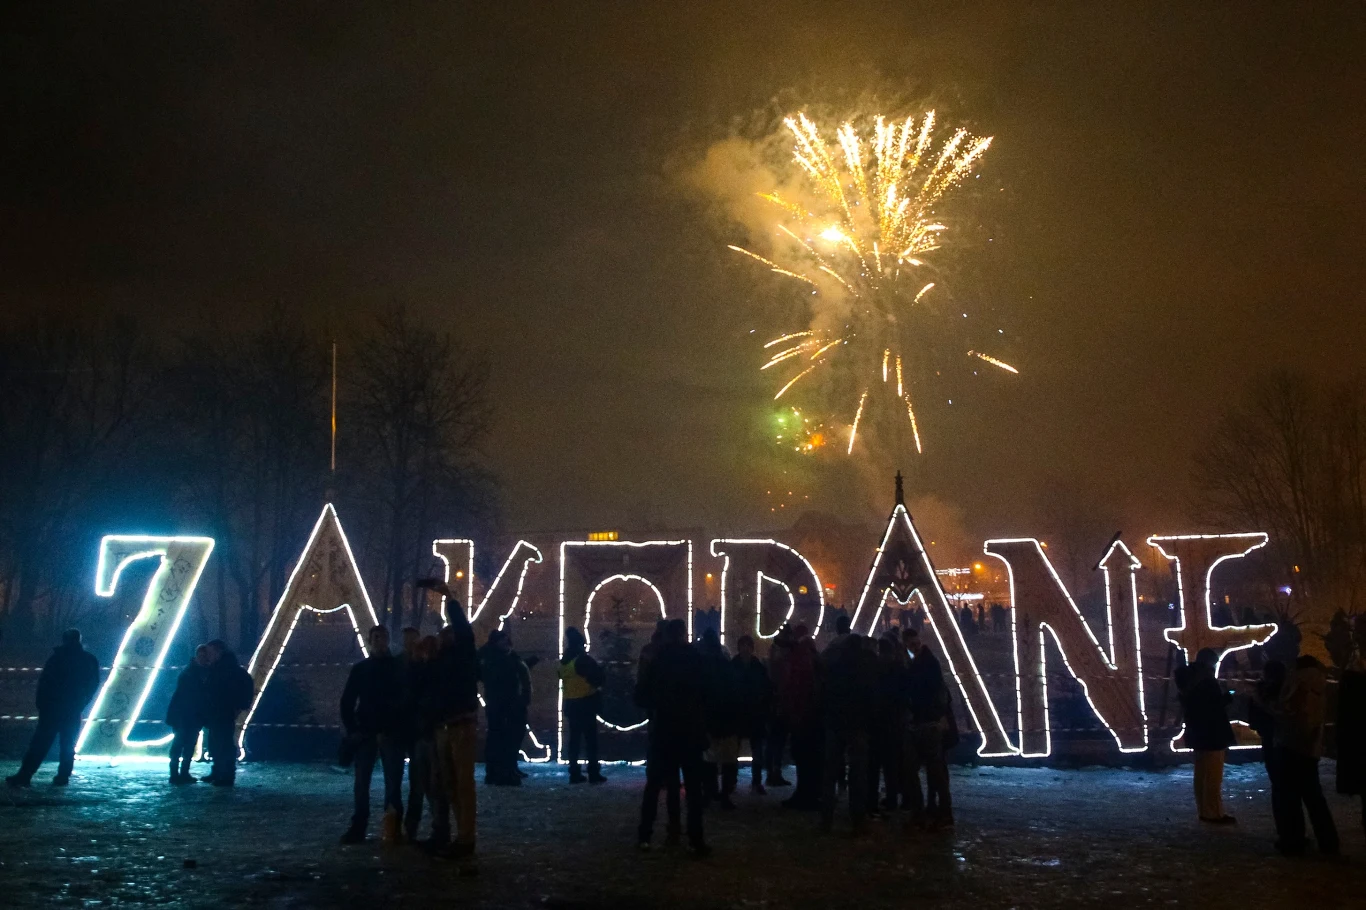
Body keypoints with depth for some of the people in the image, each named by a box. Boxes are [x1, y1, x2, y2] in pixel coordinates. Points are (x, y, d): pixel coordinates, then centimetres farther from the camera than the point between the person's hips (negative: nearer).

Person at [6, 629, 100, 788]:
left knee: (40, 743, 0)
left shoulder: (57, 658, -3)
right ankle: (63, 776, 3)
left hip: (52, 707, -2)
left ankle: (24, 776, -3)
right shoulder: (89, 660, 5)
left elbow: (44, 681, -7)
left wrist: (41, 703, 0)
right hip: (73, 710, 2)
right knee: (68, 744, 9)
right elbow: (92, 685, 6)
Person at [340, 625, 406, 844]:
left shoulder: (398, 668, 3)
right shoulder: (360, 669, 7)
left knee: (393, 782, -1)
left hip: (391, 733, -2)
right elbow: (347, 701, 8)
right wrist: (352, 729, -2)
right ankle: (358, 828, 8)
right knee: (361, 783, 2)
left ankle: (393, 829, 4)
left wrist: (400, 728, -10)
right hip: (365, 733, 2)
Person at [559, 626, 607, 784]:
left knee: (574, 739, 10)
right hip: (585, 703, -7)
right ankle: (594, 774, -5)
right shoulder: (583, 659, -13)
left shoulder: (564, 662, 9)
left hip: (570, 703, 7)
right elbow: (600, 676, -14)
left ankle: (574, 773, 9)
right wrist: (597, 686, 5)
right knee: (590, 739, -3)